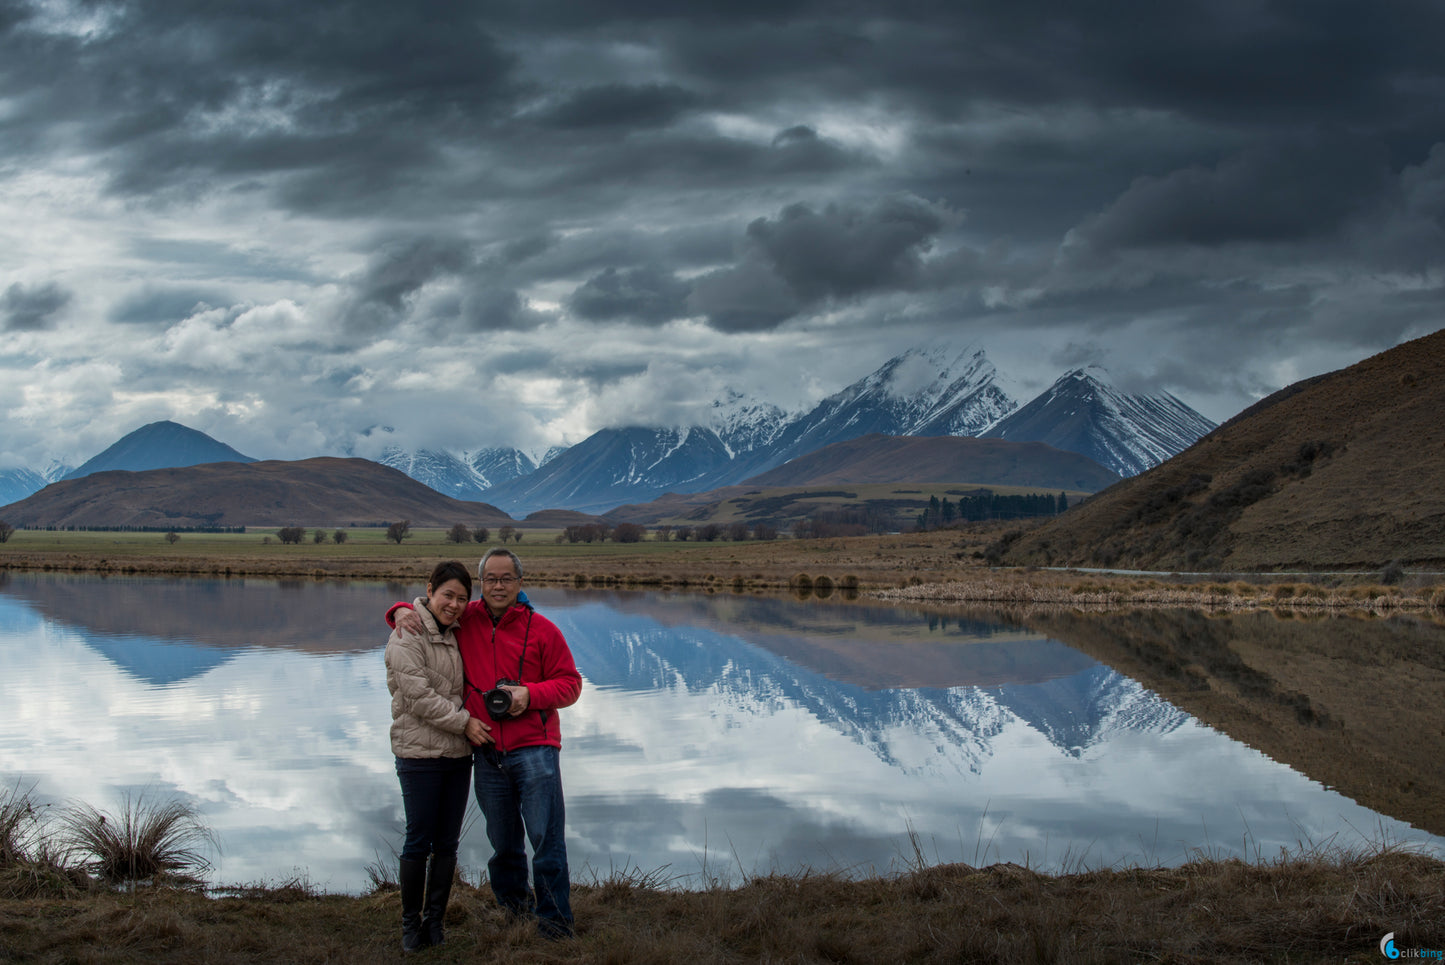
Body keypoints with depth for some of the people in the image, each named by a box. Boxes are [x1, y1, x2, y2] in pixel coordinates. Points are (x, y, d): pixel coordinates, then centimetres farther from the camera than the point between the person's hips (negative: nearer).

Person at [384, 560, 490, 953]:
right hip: (420, 754, -7)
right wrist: (464, 722, -12)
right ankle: (411, 924, 11)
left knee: (447, 843, 9)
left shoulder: (456, 634, 14)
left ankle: (435, 921, 18)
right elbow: (418, 696, -16)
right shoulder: (408, 635, -9)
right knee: (419, 842, -1)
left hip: (458, 753, 7)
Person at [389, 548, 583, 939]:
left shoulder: (541, 629, 0)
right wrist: (402, 611, -1)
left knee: (546, 837, -5)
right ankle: (513, 901, 33)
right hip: (487, 753, 3)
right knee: (502, 841, 12)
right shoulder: (465, 620, 7)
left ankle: (554, 918, 3)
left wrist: (530, 694, -14)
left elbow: (570, 683, 2)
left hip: (534, 749, -3)